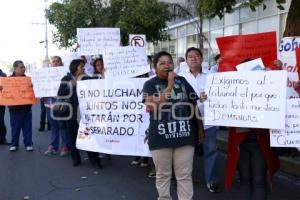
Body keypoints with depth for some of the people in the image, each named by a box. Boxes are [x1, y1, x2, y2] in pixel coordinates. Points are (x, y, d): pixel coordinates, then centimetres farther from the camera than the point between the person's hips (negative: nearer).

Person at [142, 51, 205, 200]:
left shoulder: (183, 81, 6)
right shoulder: (150, 84, -1)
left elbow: (194, 105, 12)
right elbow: (151, 107, -17)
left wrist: (200, 128, 11)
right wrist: (170, 85, -14)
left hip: (185, 135, 1)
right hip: (160, 137, -1)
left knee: (185, 175, 6)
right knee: (163, 175, 13)